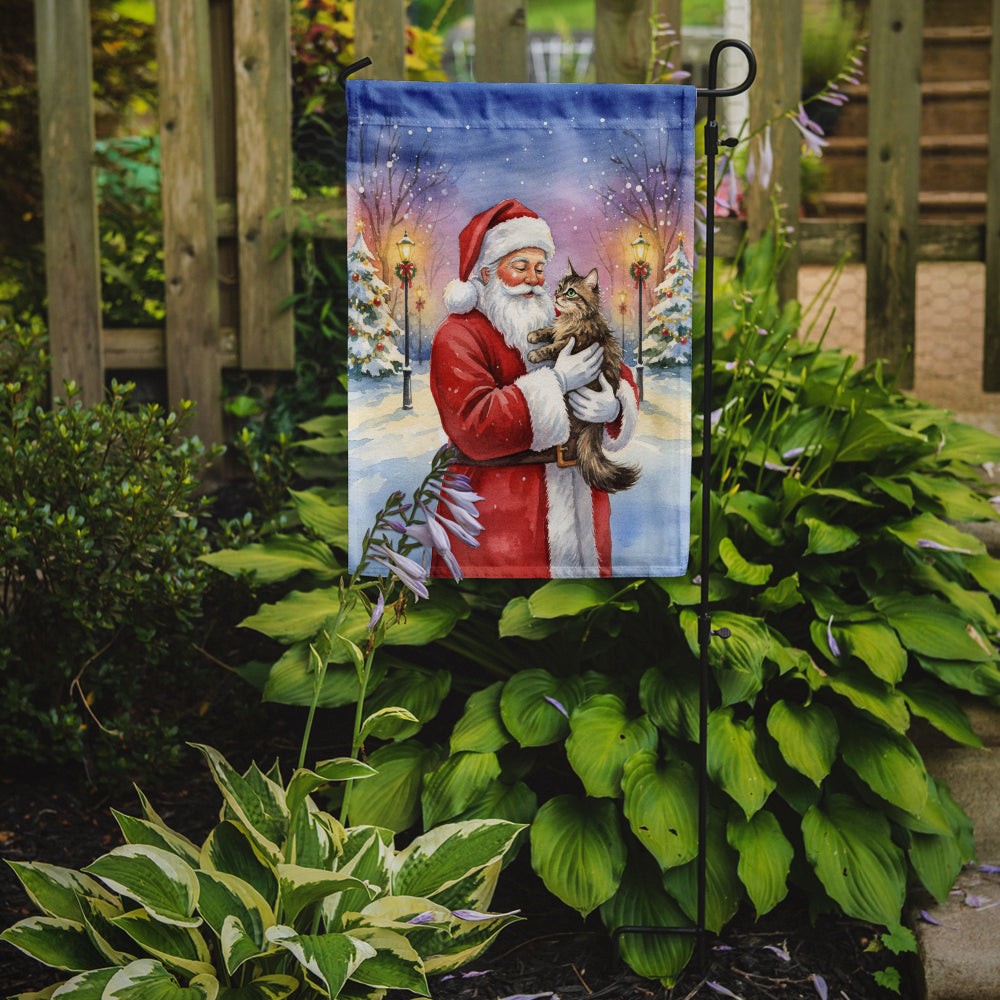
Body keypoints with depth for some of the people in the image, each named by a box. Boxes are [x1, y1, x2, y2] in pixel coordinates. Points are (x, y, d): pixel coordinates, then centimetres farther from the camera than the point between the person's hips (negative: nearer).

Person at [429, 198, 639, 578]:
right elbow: (475, 429, -19)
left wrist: (614, 407, -12)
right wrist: (556, 382, -20)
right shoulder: (458, 338, -5)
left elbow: (622, 382, 14)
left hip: (579, 499, 6)